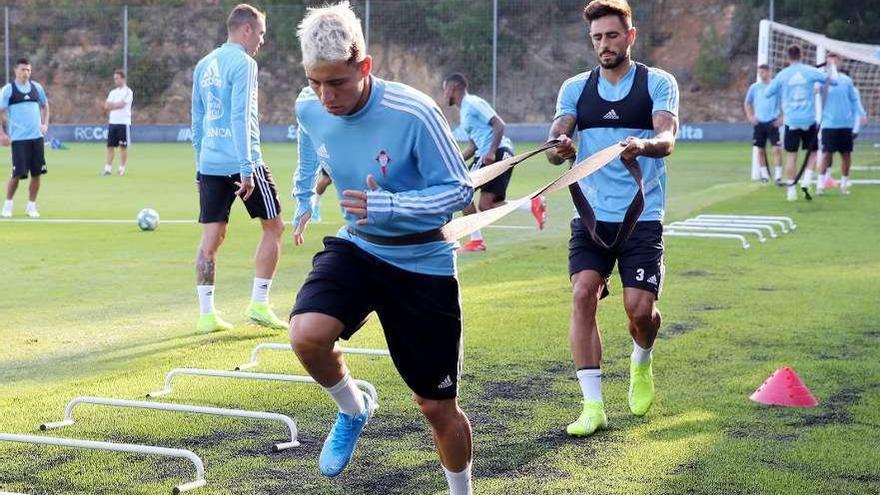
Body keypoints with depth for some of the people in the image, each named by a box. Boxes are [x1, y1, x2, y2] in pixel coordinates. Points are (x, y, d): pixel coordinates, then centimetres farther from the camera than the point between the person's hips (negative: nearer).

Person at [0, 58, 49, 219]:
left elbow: (45, 105, 22)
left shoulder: (37, 87, 8)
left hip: (37, 137, 4)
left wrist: (45, 124, 9)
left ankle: (31, 206, 14)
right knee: (17, 174, -5)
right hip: (18, 139, -4)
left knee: (36, 174, 2)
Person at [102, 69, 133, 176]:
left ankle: (122, 168, 5)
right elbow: (106, 106, 6)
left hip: (124, 122, -6)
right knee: (110, 146, 2)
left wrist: (111, 105, 0)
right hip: (112, 122, 6)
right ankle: (108, 168, 2)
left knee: (123, 146, 0)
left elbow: (121, 104, -15)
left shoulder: (127, 91, -4)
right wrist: (117, 105, -9)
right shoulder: (113, 92, 16)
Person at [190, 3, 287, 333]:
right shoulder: (243, 63, -9)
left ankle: (206, 313, 4)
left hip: (210, 165, 7)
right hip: (241, 162, -7)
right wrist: (246, 169, -18)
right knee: (273, 226, 8)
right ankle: (258, 304, 5)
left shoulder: (204, 65, 14)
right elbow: (239, 118, -16)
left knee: (211, 237, 6)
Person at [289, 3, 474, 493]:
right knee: (307, 334, -28)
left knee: (437, 406, 4)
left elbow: (460, 190, -18)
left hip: (423, 263, -3)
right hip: (356, 247, 4)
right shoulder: (309, 109, -9)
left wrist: (388, 206, -32)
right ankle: (353, 410, 5)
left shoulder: (415, 113, -25)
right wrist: (305, 203, 26)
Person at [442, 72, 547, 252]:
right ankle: (533, 204, -4)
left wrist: (492, 152, -25)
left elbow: (499, 125, -15)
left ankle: (476, 239, -3)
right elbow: (472, 147, 29)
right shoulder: (465, 110, 25)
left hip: (497, 152, -9)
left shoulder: (472, 103, -5)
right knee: (485, 207, 1)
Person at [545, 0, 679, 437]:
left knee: (640, 309, -9)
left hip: (642, 218, -2)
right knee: (583, 294, -16)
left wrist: (644, 145, -38)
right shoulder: (575, 88, 8)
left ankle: (641, 363, 28)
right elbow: (556, 138, -5)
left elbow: (668, 138, -15)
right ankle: (593, 405, -9)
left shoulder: (658, 82, 1)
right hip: (591, 216, 2)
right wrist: (559, 148, -30)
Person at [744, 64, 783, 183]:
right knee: (761, 150, 7)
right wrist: (750, 116, 4)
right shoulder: (754, 87, 6)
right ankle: (764, 174, 18)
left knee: (776, 149, -11)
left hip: (772, 122, -3)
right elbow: (747, 103, 16)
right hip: (759, 123, 3)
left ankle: (778, 175, -9)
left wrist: (782, 117, -5)